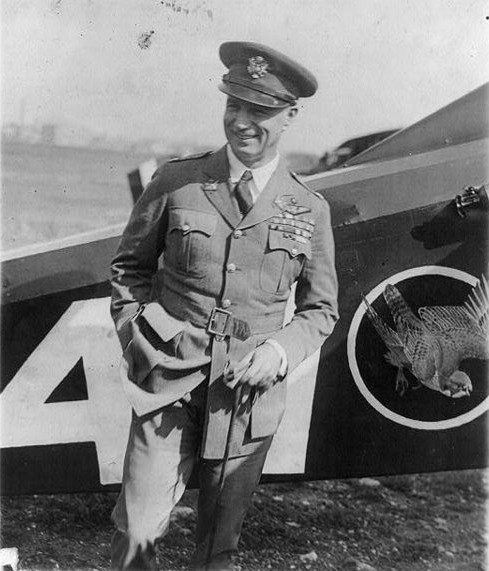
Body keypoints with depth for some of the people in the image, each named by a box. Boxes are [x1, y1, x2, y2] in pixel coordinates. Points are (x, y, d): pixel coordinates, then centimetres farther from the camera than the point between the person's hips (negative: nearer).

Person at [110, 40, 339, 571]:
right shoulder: (176, 181, -2)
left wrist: (281, 348, -9)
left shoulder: (310, 209, 1)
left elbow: (320, 310, 9)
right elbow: (129, 266, 10)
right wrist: (135, 336, -3)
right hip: (169, 385, -1)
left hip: (250, 393, 1)